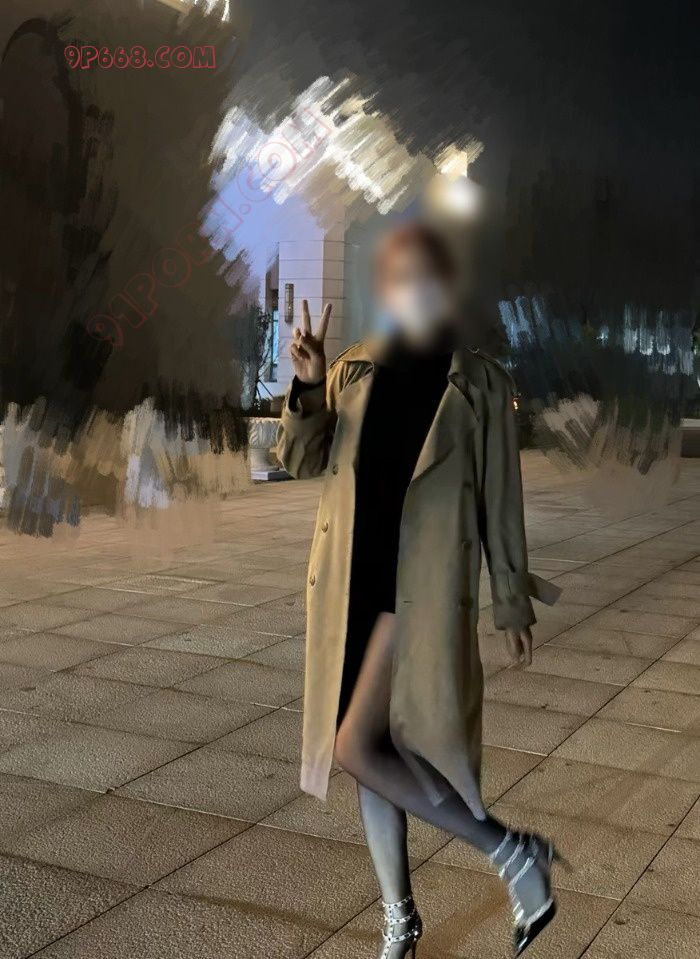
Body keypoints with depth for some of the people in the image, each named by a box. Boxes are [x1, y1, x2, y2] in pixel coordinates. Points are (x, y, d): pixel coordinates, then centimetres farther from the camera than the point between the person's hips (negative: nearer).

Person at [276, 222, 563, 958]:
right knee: (374, 747, 11)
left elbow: (500, 499, 1)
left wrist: (511, 600, 4)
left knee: (357, 747, -13)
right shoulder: (354, 371, 8)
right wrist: (307, 388, -13)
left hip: (425, 585, -5)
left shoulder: (478, 383, -2)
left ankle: (512, 851, 2)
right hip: (352, 584, 5)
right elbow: (301, 460, 4)